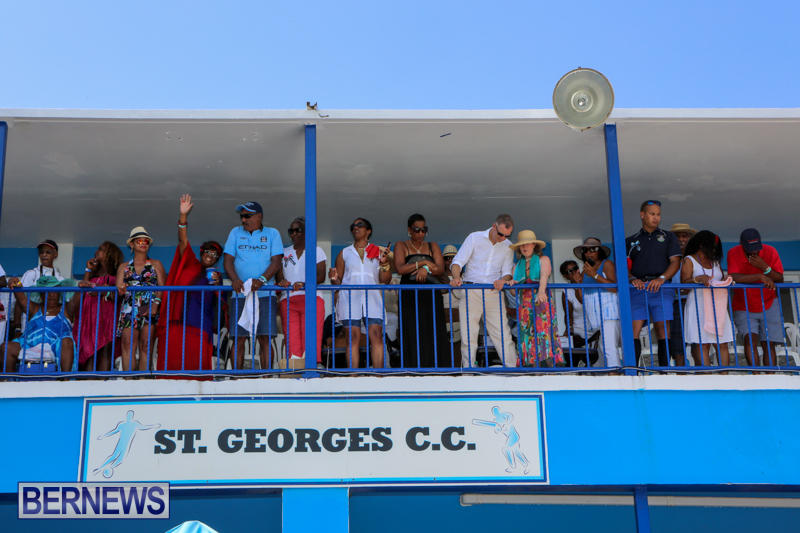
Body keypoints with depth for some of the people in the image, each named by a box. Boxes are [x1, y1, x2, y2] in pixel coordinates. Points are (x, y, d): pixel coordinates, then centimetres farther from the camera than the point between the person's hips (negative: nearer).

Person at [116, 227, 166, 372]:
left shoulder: (156, 265, 14)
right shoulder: (124, 267, 19)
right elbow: (118, 287, 9)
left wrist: (155, 305, -13)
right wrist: (121, 289, -16)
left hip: (150, 310, -1)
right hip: (129, 309, 1)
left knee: (146, 346, -9)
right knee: (128, 345, -12)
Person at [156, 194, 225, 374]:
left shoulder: (216, 276, 20)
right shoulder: (191, 265, 15)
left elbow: (219, 304, 13)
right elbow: (183, 242, 2)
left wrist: (217, 285, -4)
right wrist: (183, 216, -10)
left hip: (200, 327, 2)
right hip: (177, 323, -1)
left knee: (197, 365, -6)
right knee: (174, 362, -8)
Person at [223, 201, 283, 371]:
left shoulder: (272, 234, 11)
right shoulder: (235, 233, 16)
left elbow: (276, 262, 1)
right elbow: (228, 260, 8)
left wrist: (262, 279, -17)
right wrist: (235, 279, -13)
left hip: (265, 294, -2)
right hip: (240, 293, 2)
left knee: (265, 338, -8)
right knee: (239, 338, -3)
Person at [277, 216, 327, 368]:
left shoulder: (317, 251, 14)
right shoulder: (284, 253, 23)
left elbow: (321, 276, 2)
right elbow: (279, 274, 15)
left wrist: (303, 284, -14)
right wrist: (282, 281, -10)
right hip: (288, 300, 2)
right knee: (291, 337, -11)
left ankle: (314, 362, -20)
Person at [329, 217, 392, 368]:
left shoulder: (378, 252, 17)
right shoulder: (344, 253, 19)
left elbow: (385, 280, 9)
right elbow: (338, 280, 14)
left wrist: (385, 263, -7)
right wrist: (334, 279, -8)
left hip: (372, 298, 0)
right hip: (350, 298, 0)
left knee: (376, 336, -12)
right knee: (353, 337, -8)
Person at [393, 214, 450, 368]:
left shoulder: (432, 246, 18)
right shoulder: (401, 246, 11)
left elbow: (441, 269, 5)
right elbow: (400, 268, -6)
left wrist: (426, 269, -13)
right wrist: (423, 263, -5)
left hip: (431, 295, 2)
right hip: (410, 296, -2)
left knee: (435, 334, -7)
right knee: (413, 336, -9)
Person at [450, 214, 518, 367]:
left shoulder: (508, 247, 10)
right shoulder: (474, 238, 1)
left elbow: (508, 271, 8)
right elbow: (458, 261, -3)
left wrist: (503, 279, -16)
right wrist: (456, 277, -24)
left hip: (493, 293, 2)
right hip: (470, 291, -2)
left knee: (503, 334, -3)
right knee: (468, 334, -4)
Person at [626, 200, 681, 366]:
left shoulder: (668, 237, 17)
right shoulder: (631, 241, 20)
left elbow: (675, 262, 5)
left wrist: (661, 278, -12)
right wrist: (632, 279, -10)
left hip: (661, 289, -1)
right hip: (638, 289, 1)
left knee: (663, 331, -6)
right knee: (633, 331, -10)